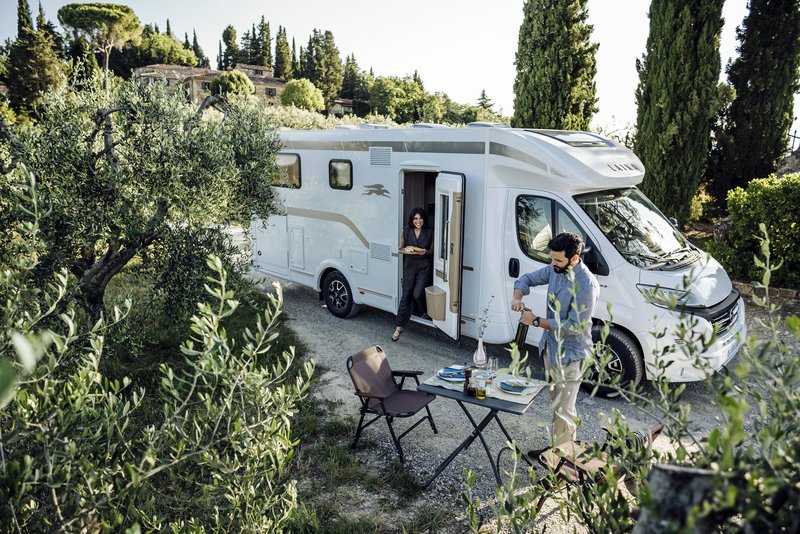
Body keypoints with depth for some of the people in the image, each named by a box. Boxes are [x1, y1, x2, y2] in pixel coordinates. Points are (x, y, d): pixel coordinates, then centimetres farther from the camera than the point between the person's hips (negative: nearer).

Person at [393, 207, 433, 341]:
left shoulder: (429, 232, -3)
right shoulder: (406, 231, -1)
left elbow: (433, 250, 5)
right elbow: (401, 248, 7)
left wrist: (426, 252, -16)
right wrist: (407, 251, -15)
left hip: (424, 266, -1)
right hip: (410, 265, 1)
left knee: (417, 294, -11)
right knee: (406, 295, -3)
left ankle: (425, 312, 24)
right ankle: (399, 327, 1)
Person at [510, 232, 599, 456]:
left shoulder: (586, 285, -26)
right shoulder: (554, 269, -1)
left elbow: (575, 326, -26)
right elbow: (528, 278, 14)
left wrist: (536, 321, -21)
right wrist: (517, 296, -8)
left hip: (570, 355, -9)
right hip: (551, 347, 9)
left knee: (562, 409, 0)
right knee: (558, 402, 21)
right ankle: (568, 447, 37)